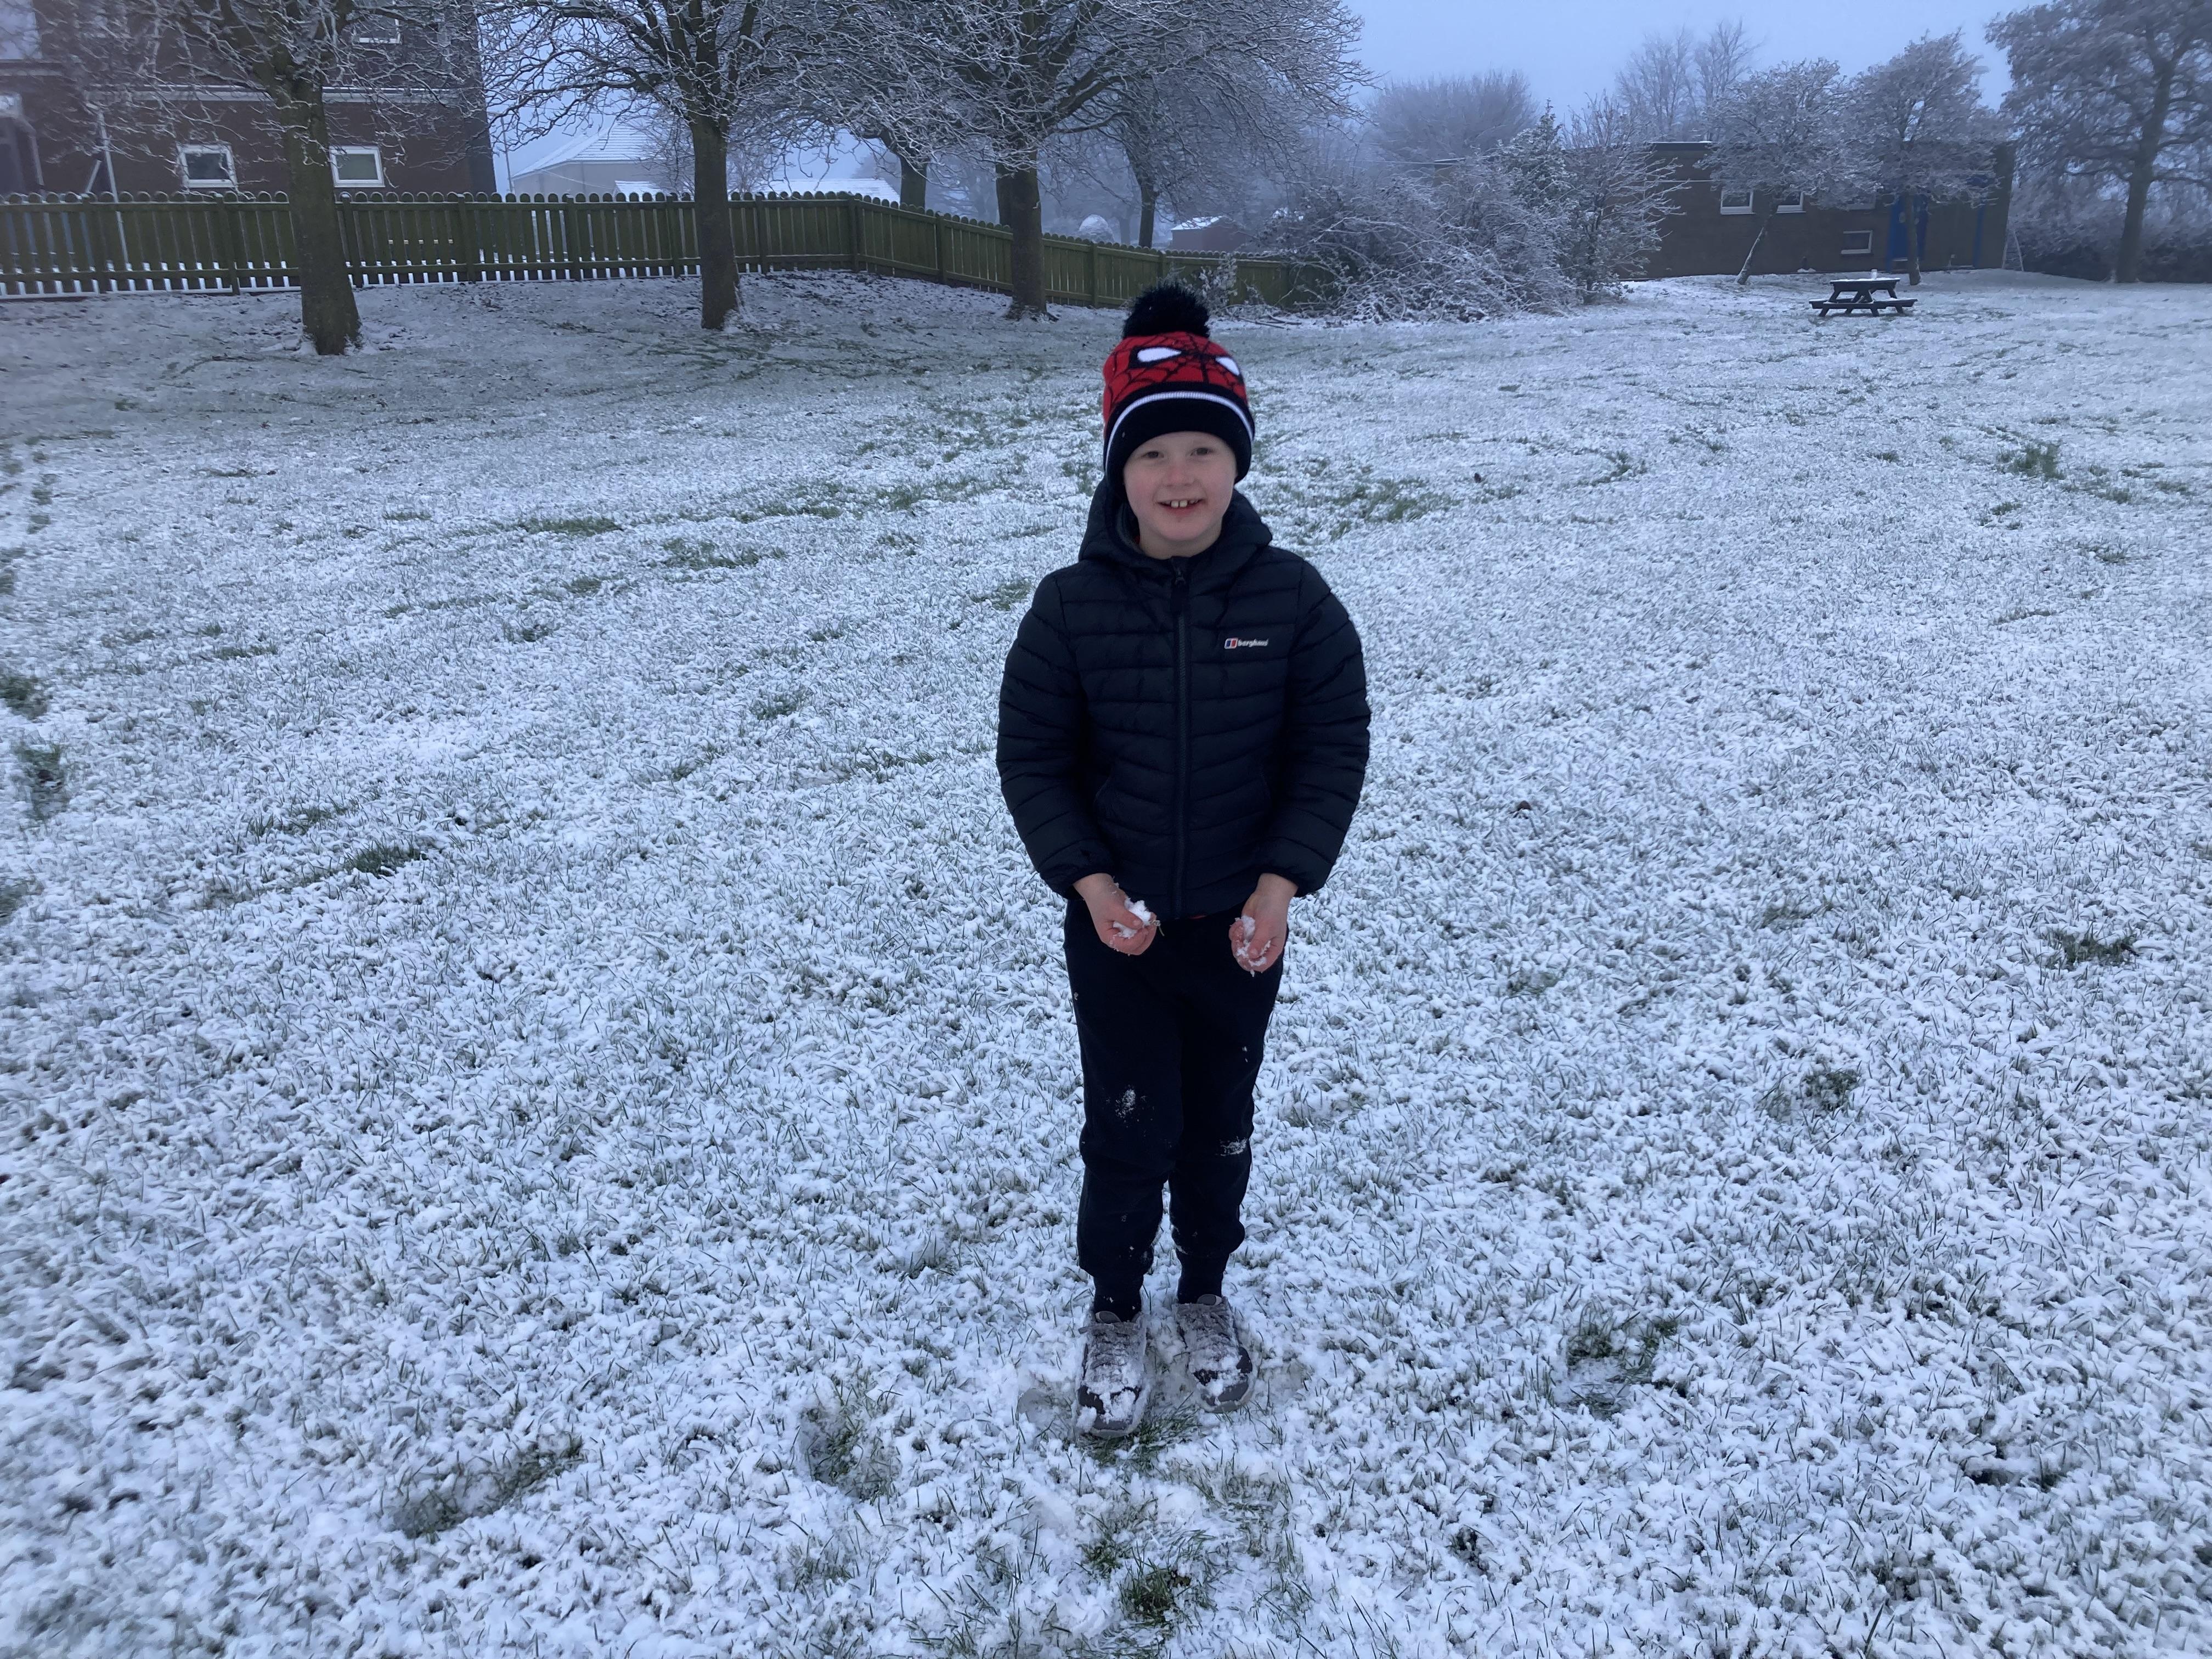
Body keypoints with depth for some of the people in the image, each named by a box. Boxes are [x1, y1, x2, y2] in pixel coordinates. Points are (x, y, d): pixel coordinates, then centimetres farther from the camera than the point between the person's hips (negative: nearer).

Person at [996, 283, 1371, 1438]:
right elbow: (1031, 759, -4)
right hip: (1116, 922, -1)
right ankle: (1114, 1311, 32)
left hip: (1242, 922, 1)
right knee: (1129, 1126, 6)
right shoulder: (1072, 605, -11)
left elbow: (1333, 748, -5)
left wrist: (1281, 886, -14)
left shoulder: (1290, 597, -10)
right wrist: (1090, 884, -15)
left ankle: (1206, 1294, 42)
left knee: (1221, 1120, 17)